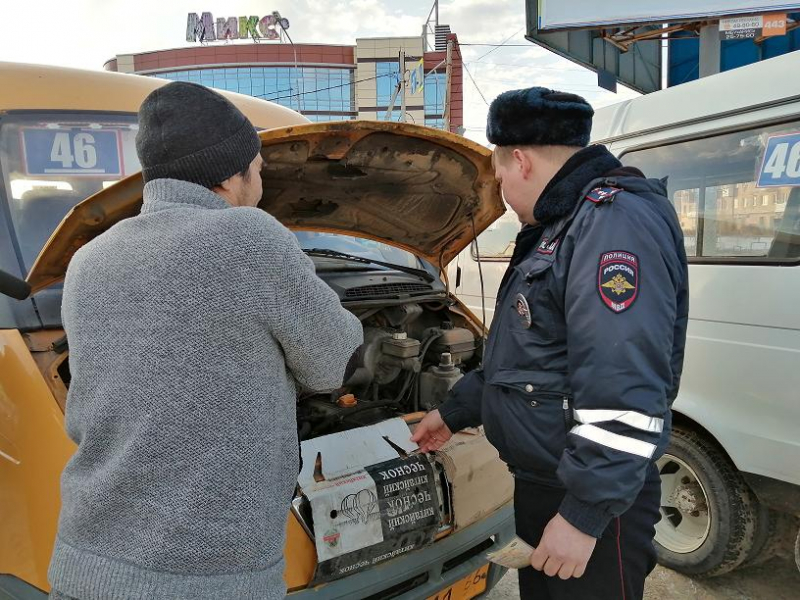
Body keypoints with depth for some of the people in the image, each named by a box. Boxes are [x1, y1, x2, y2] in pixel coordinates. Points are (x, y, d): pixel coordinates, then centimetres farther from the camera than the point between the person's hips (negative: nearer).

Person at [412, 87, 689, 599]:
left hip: (594, 499, -10)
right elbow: (519, 354, 19)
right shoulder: (560, 227, 13)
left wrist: (585, 513, -27)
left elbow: (623, 393, -30)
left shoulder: (615, 221, -21)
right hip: (539, 482, 10)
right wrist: (455, 411, 21)